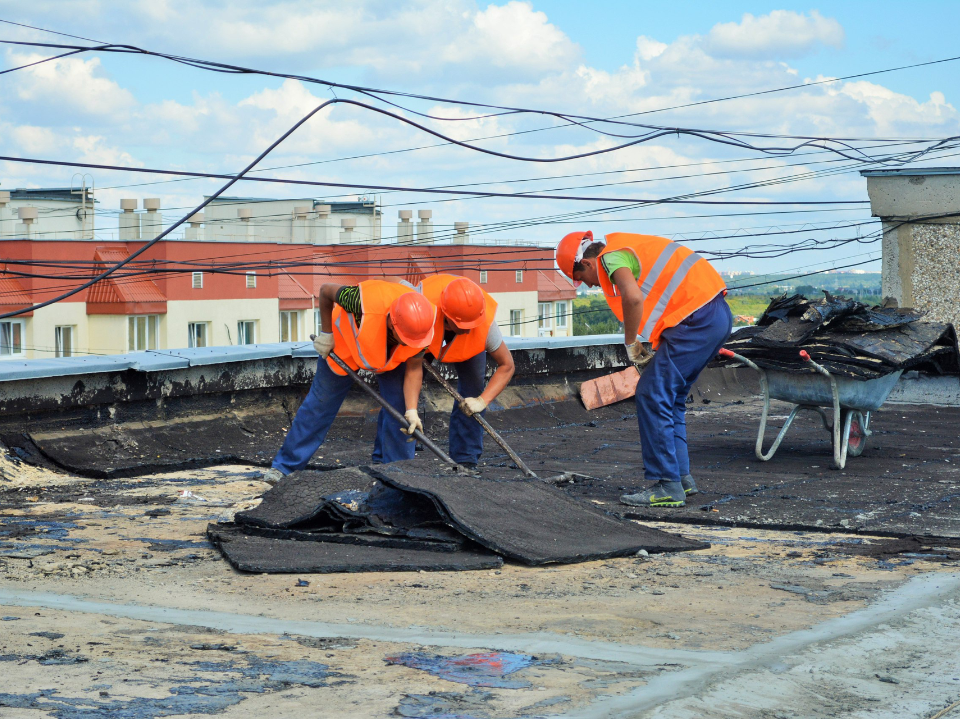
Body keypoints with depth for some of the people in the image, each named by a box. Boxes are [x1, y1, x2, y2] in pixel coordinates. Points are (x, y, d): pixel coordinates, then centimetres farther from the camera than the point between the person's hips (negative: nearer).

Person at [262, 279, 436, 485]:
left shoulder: (423, 323, -33)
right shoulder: (365, 304, -46)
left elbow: (414, 368, -21)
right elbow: (326, 290, -27)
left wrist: (412, 411, -30)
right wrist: (326, 333, -18)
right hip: (344, 343, -3)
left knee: (398, 403, -11)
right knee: (321, 402, 1)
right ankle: (284, 466, 10)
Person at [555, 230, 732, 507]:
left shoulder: (611, 257, -7)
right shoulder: (626, 248, 24)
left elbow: (633, 297, -27)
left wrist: (630, 342, -11)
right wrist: (650, 347, 14)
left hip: (697, 318, -10)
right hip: (718, 316, 10)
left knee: (652, 396, -6)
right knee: (671, 398, 18)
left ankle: (667, 487, -7)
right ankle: (681, 477, 20)